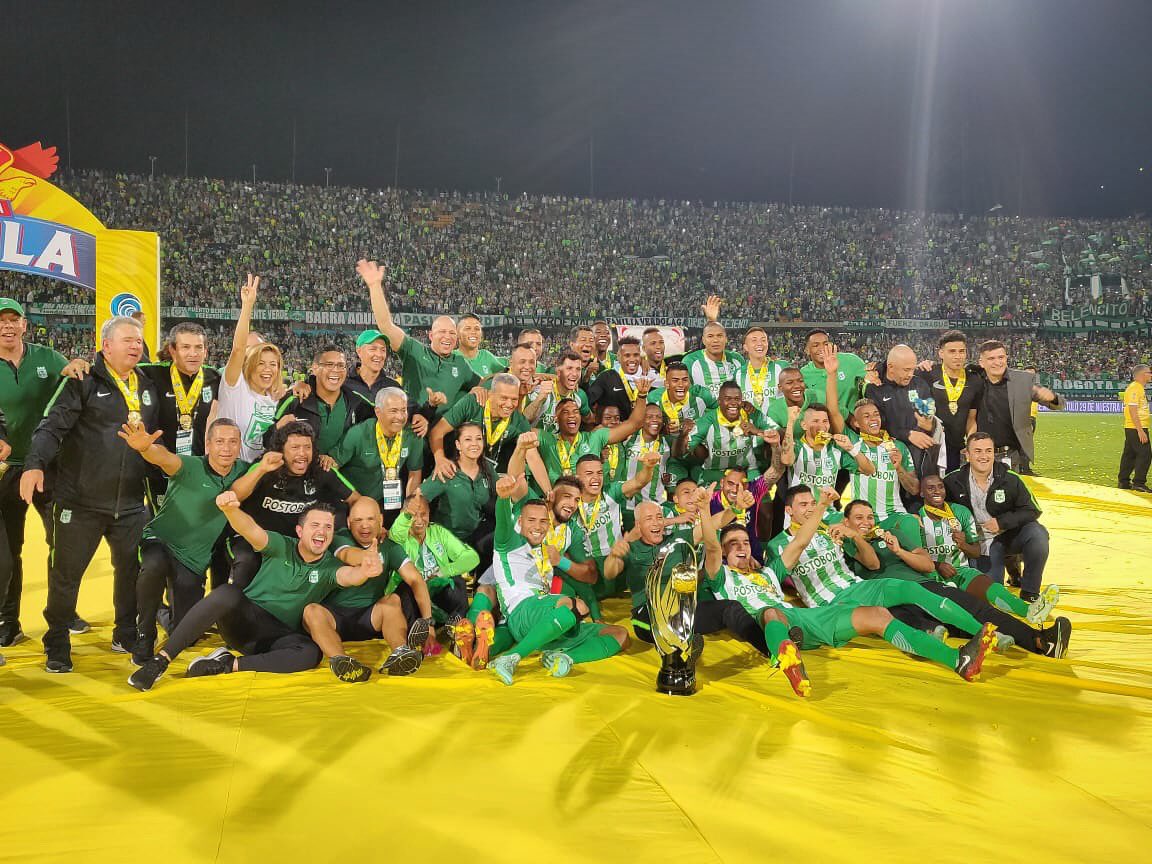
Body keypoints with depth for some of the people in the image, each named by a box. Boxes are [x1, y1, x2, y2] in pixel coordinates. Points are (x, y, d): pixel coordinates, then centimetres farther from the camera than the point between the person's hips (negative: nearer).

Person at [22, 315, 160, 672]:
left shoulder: (148, 388, 13)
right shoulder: (83, 381, -6)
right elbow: (53, 425, -15)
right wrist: (36, 463, -30)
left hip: (130, 504, 5)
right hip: (80, 502, -5)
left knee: (133, 570, 11)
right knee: (65, 574, 4)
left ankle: (126, 637, 28)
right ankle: (57, 647, 18)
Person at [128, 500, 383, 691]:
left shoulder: (330, 567, 0)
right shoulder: (281, 547, -1)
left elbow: (348, 575, -23)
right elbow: (250, 529, -19)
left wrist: (364, 571, -48)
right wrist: (230, 509, -42)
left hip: (279, 635, 1)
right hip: (245, 619, -1)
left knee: (311, 653, -32)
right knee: (228, 593, -34)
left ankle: (228, 664, -26)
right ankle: (160, 660, -32)